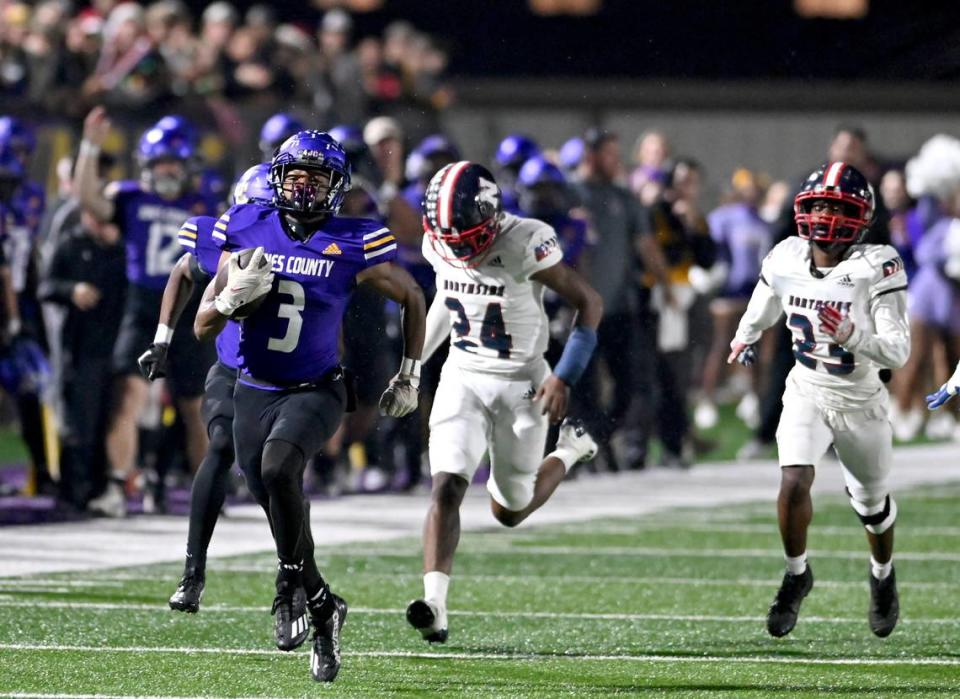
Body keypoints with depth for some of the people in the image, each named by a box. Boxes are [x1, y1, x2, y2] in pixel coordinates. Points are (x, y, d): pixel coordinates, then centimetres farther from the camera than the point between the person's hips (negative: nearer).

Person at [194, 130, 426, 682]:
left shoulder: (353, 245, -8)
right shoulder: (246, 232, -2)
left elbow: (411, 297, 9)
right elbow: (203, 327, 2)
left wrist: (409, 374, 11)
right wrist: (234, 295, -19)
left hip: (315, 390, -4)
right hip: (254, 391, 4)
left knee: (278, 467, -31)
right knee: (279, 506, 7)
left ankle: (293, 575, -14)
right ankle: (321, 607, 26)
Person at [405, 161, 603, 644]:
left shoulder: (525, 245, -23)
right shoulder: (439, 246, -6)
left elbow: (589, 303, -13)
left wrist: (564, 378, -16)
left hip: (520, 385, -3)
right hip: (462, 377, 3)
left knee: (510, 511, 11)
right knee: (446, 486, -18)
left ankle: (570, 450, 40)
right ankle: (434, 605, -22)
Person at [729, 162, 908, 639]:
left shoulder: (876, 269, -23)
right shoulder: (786, 260, -11)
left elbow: (898, 351, -26)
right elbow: (765, 303, 15)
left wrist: (852, 336, -41)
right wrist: (745, 338, 25)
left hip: (861, 402, -2)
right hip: (807, 394, 2)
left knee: (871, 502, 18)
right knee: (794, 483, -21)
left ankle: (883, 574, 49)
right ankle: (796, 575, 4)